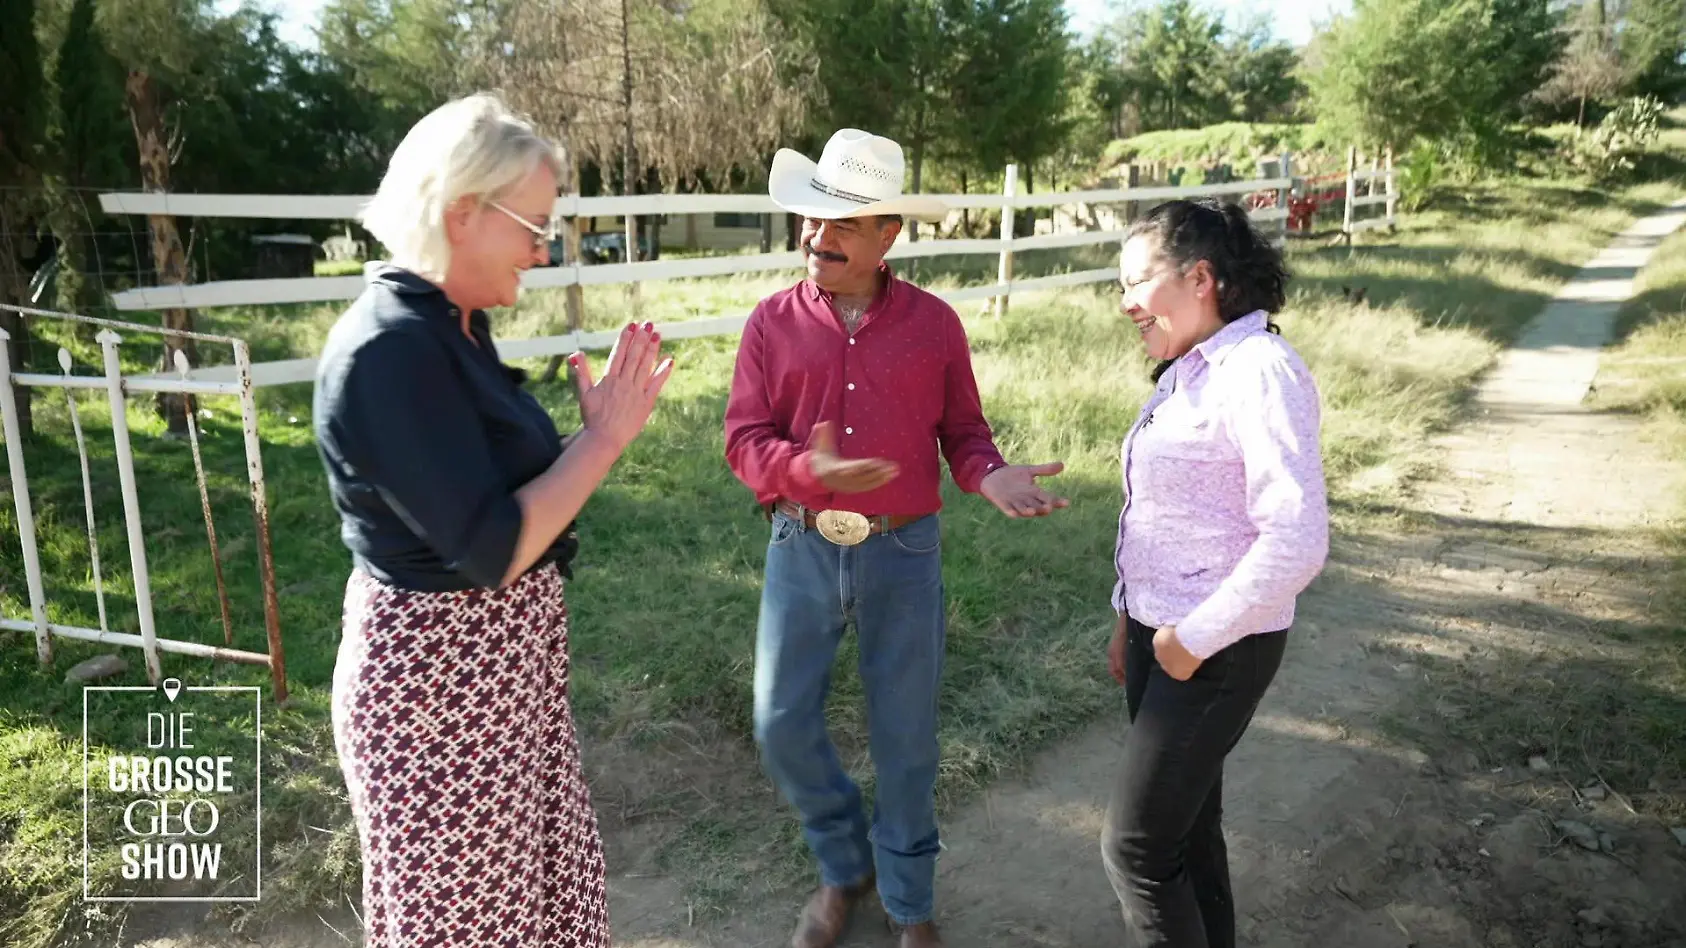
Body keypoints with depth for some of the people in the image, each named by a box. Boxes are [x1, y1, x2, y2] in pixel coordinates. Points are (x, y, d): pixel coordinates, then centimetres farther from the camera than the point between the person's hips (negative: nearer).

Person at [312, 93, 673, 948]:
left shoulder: (450, 327, 5)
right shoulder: (390, 349, -24)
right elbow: (490, 551, -26)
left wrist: (593, 432, 4)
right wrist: (604, 438, -19)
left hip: (497, 664, 9)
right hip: (438, 679, -9)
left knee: (541, 876, 24)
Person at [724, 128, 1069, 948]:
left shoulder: (935, 324, -2)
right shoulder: (772, 323, -2)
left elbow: (963, 432, 4)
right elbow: (744, 439, -6)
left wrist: (990, 476, -18)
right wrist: (808, 469, -26)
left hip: (904, 553, -1)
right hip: (802, 551, 1)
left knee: (905, 735, 11)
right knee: (782, 725, 8)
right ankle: (844, 867, 36)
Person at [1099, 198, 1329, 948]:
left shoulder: (1260, 371, -19)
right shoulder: (1188, 371, 8)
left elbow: (1297, 540, -26)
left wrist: (1194, 638, -19)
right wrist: (1130, 618, 16)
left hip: (1217, 649, -8)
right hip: (1162, 636, 8)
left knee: (1135, 847, 0)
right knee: (1184, 828, 19)